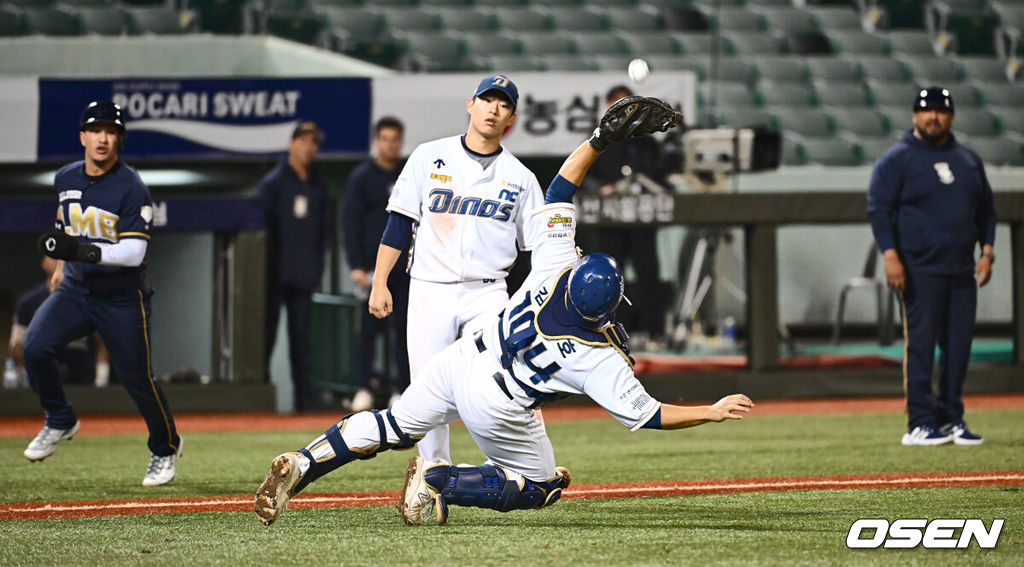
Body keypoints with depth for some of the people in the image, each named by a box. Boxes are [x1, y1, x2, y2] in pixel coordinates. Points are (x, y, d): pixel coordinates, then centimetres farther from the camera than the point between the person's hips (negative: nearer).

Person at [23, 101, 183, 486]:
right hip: (75, 289, 5)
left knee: (136, 377, 1)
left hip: (122, 299, -5)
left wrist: (83, 251, -36)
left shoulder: (132, 189, -17)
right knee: (35, 346, -17)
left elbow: (133, 252, -24)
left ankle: (165, 448, 26)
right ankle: (60, 422, 5)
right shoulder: (66, 179, 3)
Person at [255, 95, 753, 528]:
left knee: (394, 426, 18)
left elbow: (559, 190, -9)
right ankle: (441, 481, -4)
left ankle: (301, 465, -1)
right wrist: (715, 412, -8)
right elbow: (646, 415, -14)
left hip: (460, 361, 4)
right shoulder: (603, 360, -21)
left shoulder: (557, 268, -15)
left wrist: (600, 140, -9)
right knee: (540, 486, 17)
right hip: (497, 408, -4)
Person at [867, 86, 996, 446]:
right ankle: (920, 423, -5)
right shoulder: (897, 160, -1)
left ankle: (951, 419, 11)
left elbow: (985, 209, 21)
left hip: (962, 270, 6)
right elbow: (879, 209, -6)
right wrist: (890, 255, -16)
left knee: (959, 346, 4)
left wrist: (987, 251, 9)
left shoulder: (968, 160, 16)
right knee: (920, 345, -7)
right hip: (919, 271, -6)